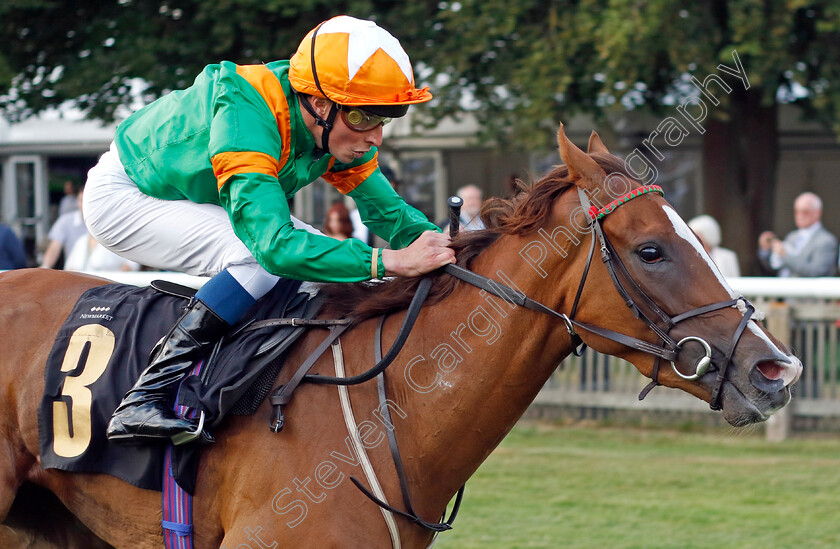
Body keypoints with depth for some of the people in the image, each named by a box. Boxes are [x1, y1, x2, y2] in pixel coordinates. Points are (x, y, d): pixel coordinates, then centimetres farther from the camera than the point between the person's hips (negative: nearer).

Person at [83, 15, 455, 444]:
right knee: (259, 257, -31)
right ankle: (145, 399, -30)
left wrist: (444, 243, -22)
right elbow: (275, 244, -48)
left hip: (195, 198, 9)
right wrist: (390, 262, -52)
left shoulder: (338, 130, -14)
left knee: (330, 256, -3)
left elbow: (387, 209, -2)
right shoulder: (244, 118, -40)